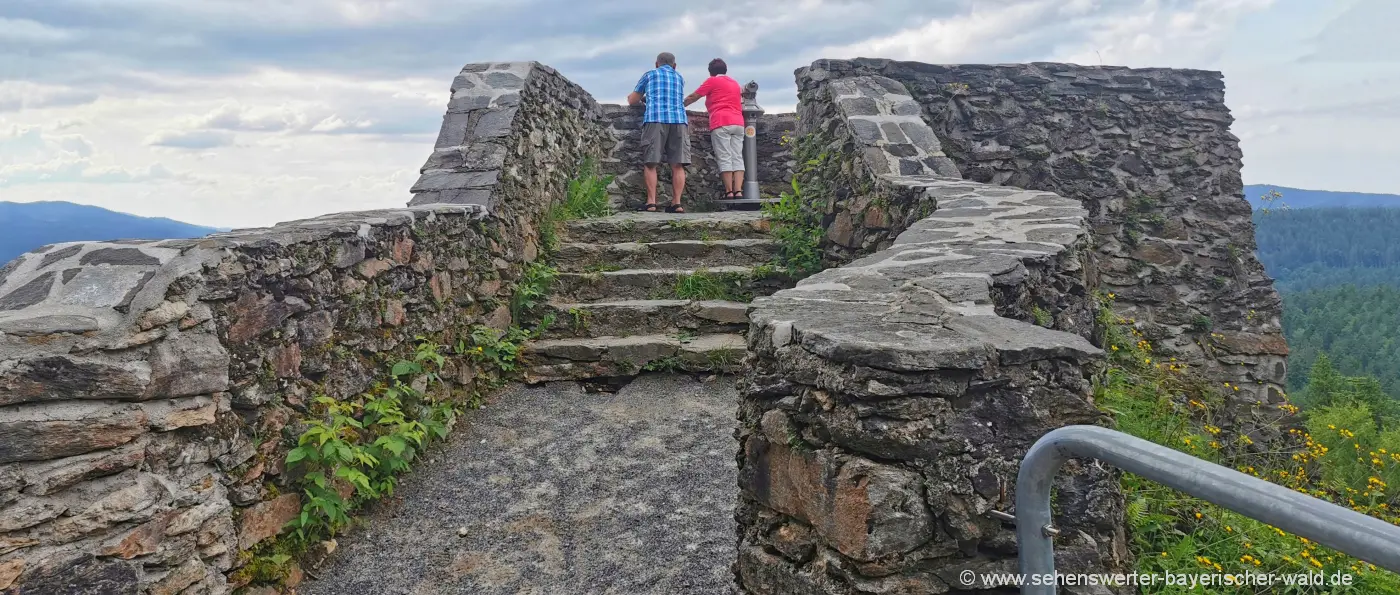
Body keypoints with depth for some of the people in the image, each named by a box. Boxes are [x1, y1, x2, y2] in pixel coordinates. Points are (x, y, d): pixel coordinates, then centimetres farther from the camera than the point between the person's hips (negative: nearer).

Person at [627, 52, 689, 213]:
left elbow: (632, 101, 23)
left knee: (651, 163, -2)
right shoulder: (680, 78, 27)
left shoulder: (649, 75, 19)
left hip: (654, 119, -2)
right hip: (679, 120, 2)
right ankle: (676, 202, -5)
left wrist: (644, 98, 46)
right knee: (677, 165, 1)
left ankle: (651, 202, -9)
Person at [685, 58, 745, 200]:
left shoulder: (712, 81, 7)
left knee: (724, 158, -7)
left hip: (721, 123, -5)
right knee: (737, 158, -1)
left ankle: (729, 192, -12)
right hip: (738, 123, 5)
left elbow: (693, 97, 12)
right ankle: (738, 191, -12)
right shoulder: (735, 83, 25)